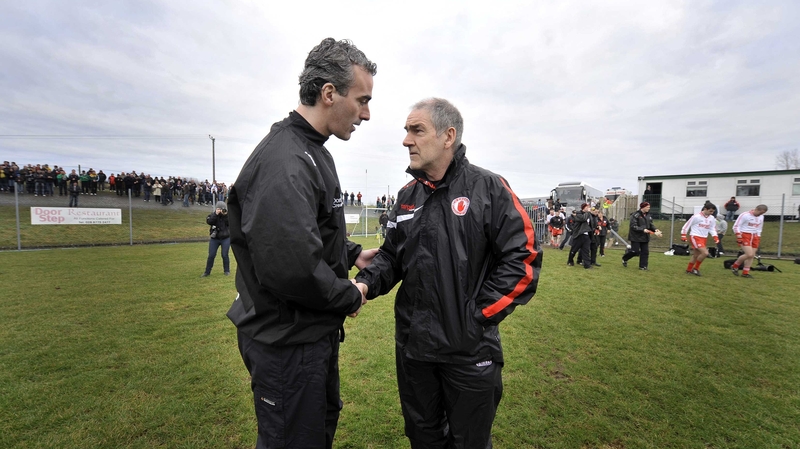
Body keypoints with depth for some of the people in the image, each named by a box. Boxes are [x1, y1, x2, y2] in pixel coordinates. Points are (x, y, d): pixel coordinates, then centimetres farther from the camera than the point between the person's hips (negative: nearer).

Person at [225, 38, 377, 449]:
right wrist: (350, 296, -18)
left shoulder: (310, 152, 9)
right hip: (287, 343, -10)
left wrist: (352, 253, 7)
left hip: (316, 331, 10)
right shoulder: (285, 163, -26)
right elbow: (292, 267, -35)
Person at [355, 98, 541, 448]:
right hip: (412, 343, 5)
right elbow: (392, 255, 11)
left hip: (471, 347, -4)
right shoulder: (407, 196, 6)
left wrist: (479, 314, -16)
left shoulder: (488, 188, -10)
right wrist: (365, 283, -9)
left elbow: (523, 256, -13)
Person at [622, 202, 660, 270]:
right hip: (636, 237, -7)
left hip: (645, 237, 7)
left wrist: (655, 229, -6)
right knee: (635, 251, -5)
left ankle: (643, 266, 14)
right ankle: (624, 259, 21)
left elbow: (651, 225, 14)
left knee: (645, 252, 4)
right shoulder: (635, 215, -13)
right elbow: (633, 226, -17)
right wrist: (643, 230, -25)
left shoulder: (648, 216, 8)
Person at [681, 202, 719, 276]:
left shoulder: (712, 218, 6)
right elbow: (687, 225, -8)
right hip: (695, 237, -7)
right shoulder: (696, 216, -13)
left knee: (696, 255, 12)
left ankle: (689, 270, 26)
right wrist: (683, 235, -10)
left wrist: (715, 237, 1)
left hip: (703, 238, 7)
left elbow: (712, 228, 16)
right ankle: (695, 268, -3)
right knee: (705, 253, -19)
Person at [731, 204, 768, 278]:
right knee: (749, 254, -17)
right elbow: (736, 226, -11)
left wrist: (758, 238, 17)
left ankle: (745, 273, 10)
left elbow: (759, 228, 23)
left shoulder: (761, 217, 12)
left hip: (754, 237, 7)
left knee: (752, 256, 2)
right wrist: (739, 236, -16)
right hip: (745, 236, -7)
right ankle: (734, 266, 3)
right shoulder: (744, 215, -11)